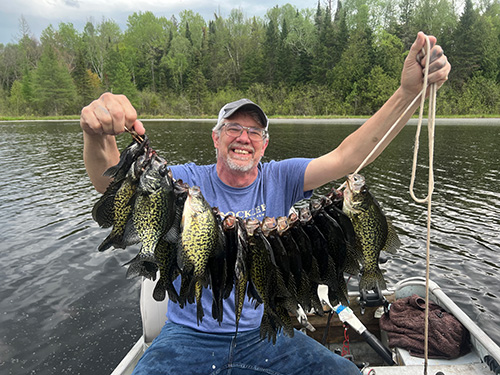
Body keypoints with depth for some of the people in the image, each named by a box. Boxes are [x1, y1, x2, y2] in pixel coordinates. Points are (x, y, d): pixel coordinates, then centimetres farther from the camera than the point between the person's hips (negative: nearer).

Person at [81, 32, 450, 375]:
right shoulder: (190, 181, -8)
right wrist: (98, 136, -43)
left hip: (264, 334, 2)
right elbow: (114, 182, -20)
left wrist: (410, 91, -27)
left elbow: (346, 157, -16)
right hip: (190, 337, -1)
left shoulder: (280, 179, -5)